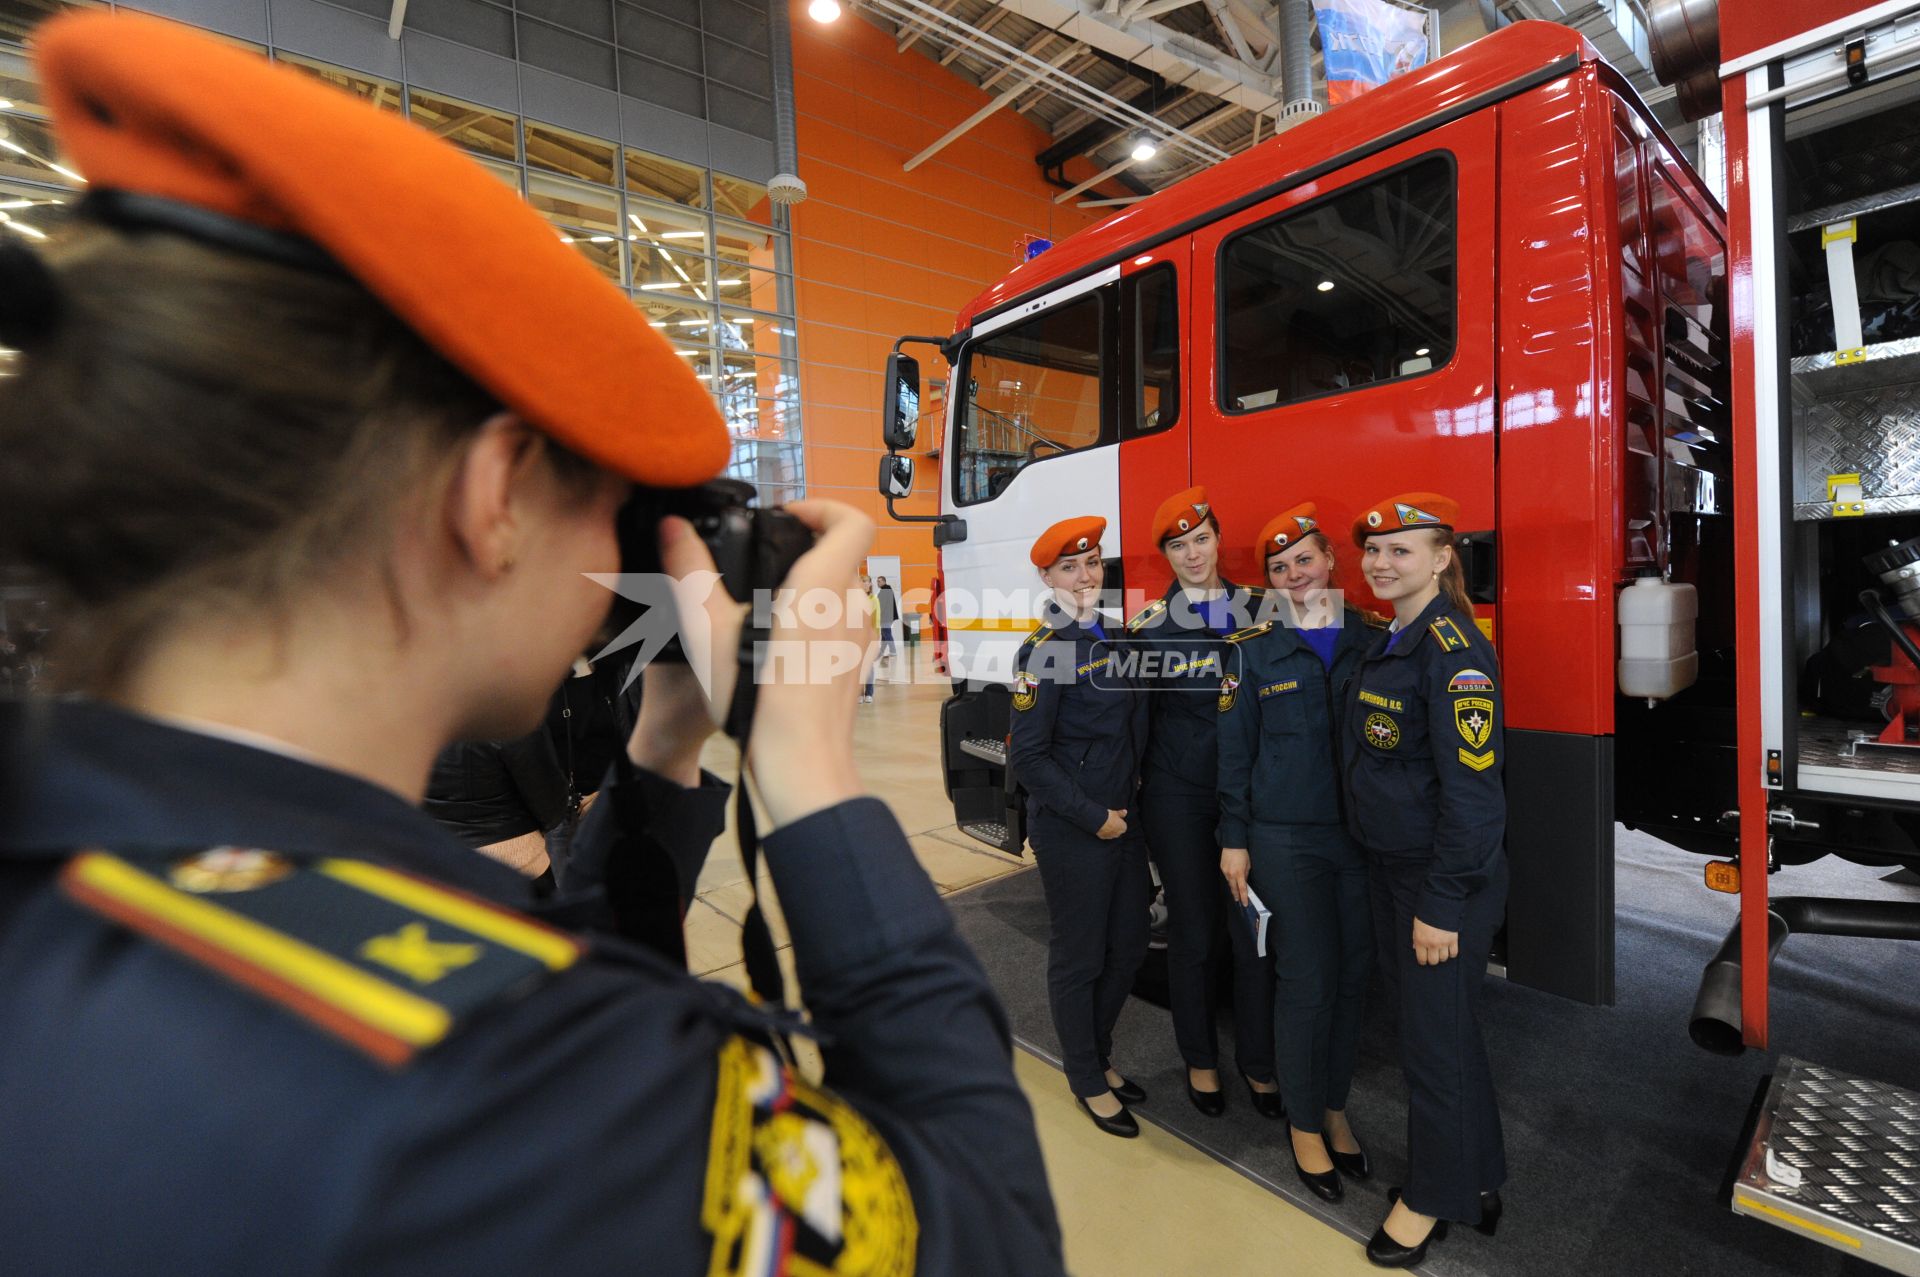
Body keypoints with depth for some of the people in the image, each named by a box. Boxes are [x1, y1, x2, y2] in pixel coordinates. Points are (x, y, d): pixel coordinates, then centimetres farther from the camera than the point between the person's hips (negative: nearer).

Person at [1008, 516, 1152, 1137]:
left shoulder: (1108, 636, 7)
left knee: (1128, 948, 19)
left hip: (1124, 823, 8)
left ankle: (1099, 1056, 42)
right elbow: (1029, 758, -19)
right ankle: (1088, 1081, 33)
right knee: (1079, 959, 10)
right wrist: (1094, 818, -16)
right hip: (1072, 834, -8)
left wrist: (1131, 793, 7)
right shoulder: (1046, 650, -17)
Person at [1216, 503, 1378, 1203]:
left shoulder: (1373, 640, 3)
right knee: (1308, 980, 3)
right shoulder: (1254, 648, -3)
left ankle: (1335, 1109, 34)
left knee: (1352, 974, 12)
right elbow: (1235, 749, -2)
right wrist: (1234, 839, -3)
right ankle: (1305, 1125, 24)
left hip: (1362, 835, 3)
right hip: (1286, 838, -3)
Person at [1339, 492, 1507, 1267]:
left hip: (1446, 883, -9)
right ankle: (1476, 1182, 41)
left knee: (1435, 1038, 8)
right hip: (1391, 871, 9)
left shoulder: (1452, 649, -19)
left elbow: (1471, 788, -23)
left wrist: (1441, 904, -20)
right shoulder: (1388, 645, 8)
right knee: (1429, 1024, 21)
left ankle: (1435, 1199, 30)